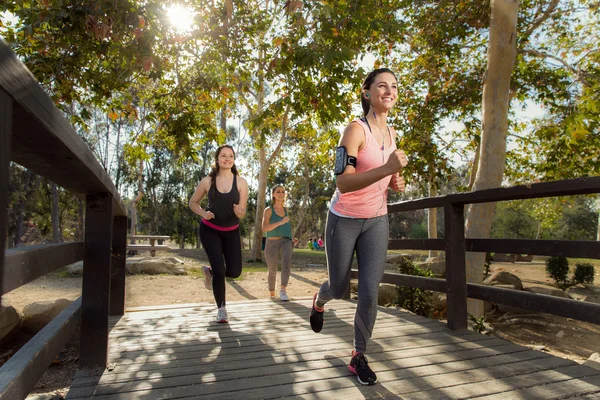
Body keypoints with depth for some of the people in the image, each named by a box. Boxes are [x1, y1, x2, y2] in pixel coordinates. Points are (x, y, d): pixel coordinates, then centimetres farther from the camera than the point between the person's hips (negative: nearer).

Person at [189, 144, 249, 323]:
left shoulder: (241, 182, -11)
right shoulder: (208, 181, -11)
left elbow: (242, 213, -11)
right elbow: (193, 202, 4)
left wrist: (238, 212, -35)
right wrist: (204, 213, -16)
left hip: (231, 232, 2)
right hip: (209, 230, -2)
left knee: (235, 272, 0)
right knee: (219, 269, -10)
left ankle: (210, 272, 33)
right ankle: (221, 308, 11)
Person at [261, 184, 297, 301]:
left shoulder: (285, 209, 14)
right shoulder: (268, 210, -3)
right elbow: (264, 228, -16)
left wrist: (291, 238, 14)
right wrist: (281, 222, -24)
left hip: (286, 241, 3)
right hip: (272, 243, -2)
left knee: (287, 261, -29)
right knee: (272, 271, 10)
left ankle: (283, 290, -33)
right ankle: (272, 294, 34)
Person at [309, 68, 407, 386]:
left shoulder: (391, 133, 6)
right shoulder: (356, 129, -17)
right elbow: (342, 182, -27)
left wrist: (395, 182, 0)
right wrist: (387, 169, -38)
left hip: (376, 221, 5)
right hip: (344, 220, -5)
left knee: (370, 291, -1)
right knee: (339, 287, 11)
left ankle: (359, 357, 19)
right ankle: (319, 302, 49)